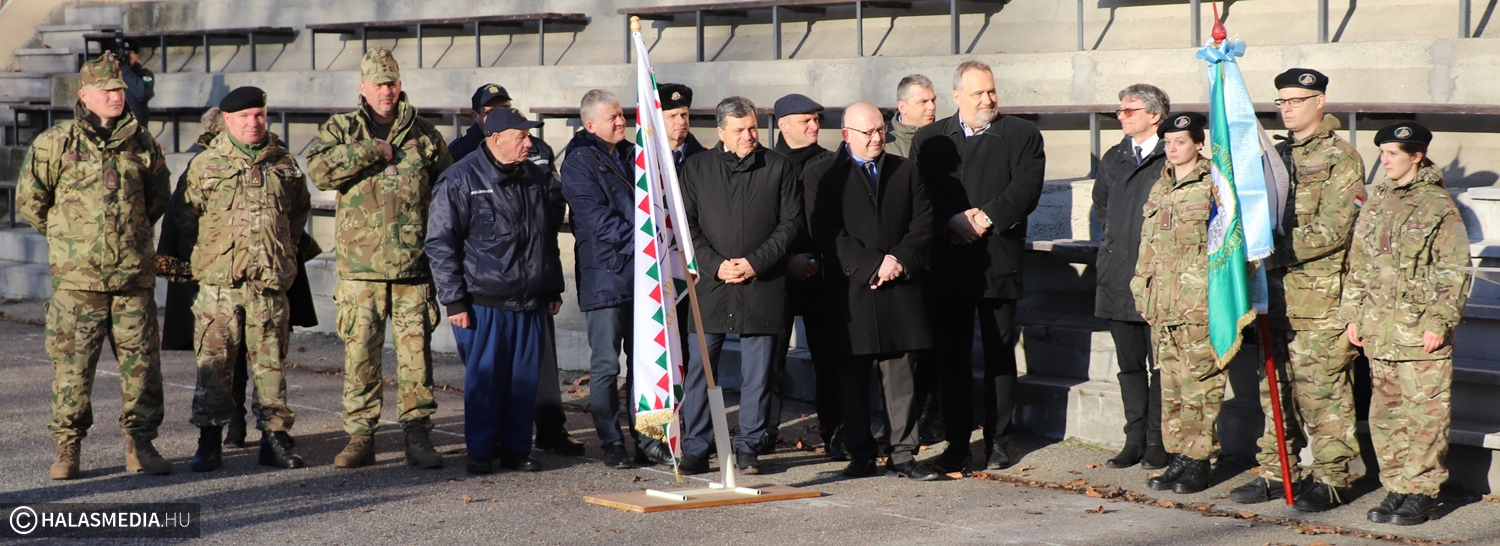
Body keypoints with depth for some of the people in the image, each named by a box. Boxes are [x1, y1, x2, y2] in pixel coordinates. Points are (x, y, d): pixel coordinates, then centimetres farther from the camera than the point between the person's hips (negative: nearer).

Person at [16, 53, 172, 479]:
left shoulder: (143, 144, 8)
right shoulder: (55, 144, -1)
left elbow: (159, 198, 23)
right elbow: (29, 199, 7)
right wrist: (66, 237, 13)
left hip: (134, 276, 3)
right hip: (77, 279, -3)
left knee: (142, 363, 4)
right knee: (72, 366, 0)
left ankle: (141, 447, 14)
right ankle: (67, 449, 10)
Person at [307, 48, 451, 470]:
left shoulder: (424, 134, 12)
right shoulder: (340, 130, 7)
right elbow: (320, 168, -13)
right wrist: (373, 150, -13)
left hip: (414, 264, 1)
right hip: (361, 264, -1)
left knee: (416, 352, 1)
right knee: (360, 352, 0)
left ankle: (418, 437, 8)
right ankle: (359, 437, 8)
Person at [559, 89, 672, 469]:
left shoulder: (633, 155, 15)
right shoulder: (579, 163, -6)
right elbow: (598, 220, -14)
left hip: (643, 273, 6)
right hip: (605, 275, -6)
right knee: (606, 365, -1)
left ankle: (647, 441, 13)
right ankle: (611, 444, 6)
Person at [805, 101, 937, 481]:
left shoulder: (906, 171, 14)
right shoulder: (821, 175, 3)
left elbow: (923, 225, 8)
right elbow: (827, 234, -7)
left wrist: (900, 260, -9)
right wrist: (873, 265, -14)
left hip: (900, 291, 2)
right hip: (848, 292, -2)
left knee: (901, 374, 2)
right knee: (852, 378, 3)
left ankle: (903, 455, 7)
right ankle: (861, 455, 12)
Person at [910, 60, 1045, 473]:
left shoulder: (1022, 135, 6)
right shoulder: (929, 139, 11)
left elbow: (1026, 188, -6)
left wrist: (987, 217, -17)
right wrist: (951, 221, -14)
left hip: (999, 263, -1)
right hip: (948, 263, 1)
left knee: (1000, 354, 5)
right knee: (952, 356, 3)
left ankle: (997, 441, 13)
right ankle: (956, 443, 11)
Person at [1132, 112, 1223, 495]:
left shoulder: (1214, 185, -3)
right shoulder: (1160, 188, 17)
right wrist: (1143, 290, 19)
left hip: (1200, 302, -7)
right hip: (1163, 302, 7)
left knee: (1200, 383, -4)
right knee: (1171, 384, 9)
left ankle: (1199, 460, 1)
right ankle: (1178, 457, 16)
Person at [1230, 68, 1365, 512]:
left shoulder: (1341, 158, -6)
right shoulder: (1278, 155, 17)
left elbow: (1333, 230, -15)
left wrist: (1278, 249, -20)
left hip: (1321, 293, -7)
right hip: (1276, 288, 7)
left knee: (1322, 388, -4)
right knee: (1275, 385, 10)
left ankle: (1330, 477, 4)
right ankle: (1277, 471, 18)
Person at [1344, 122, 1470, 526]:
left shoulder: (1439, 206, -5)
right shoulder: (1376, 203, 14)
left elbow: (1454, 272, -7)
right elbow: (1358, 264, 19)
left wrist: (1439, 322, -12)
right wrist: (1352, 314, 13)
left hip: (1421, 332, -6)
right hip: (1379, 330, 6)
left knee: (1425, 414, -3)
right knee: (1385, 413, 10)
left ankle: (1422, 493, 5)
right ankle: (1397, 488, 20)